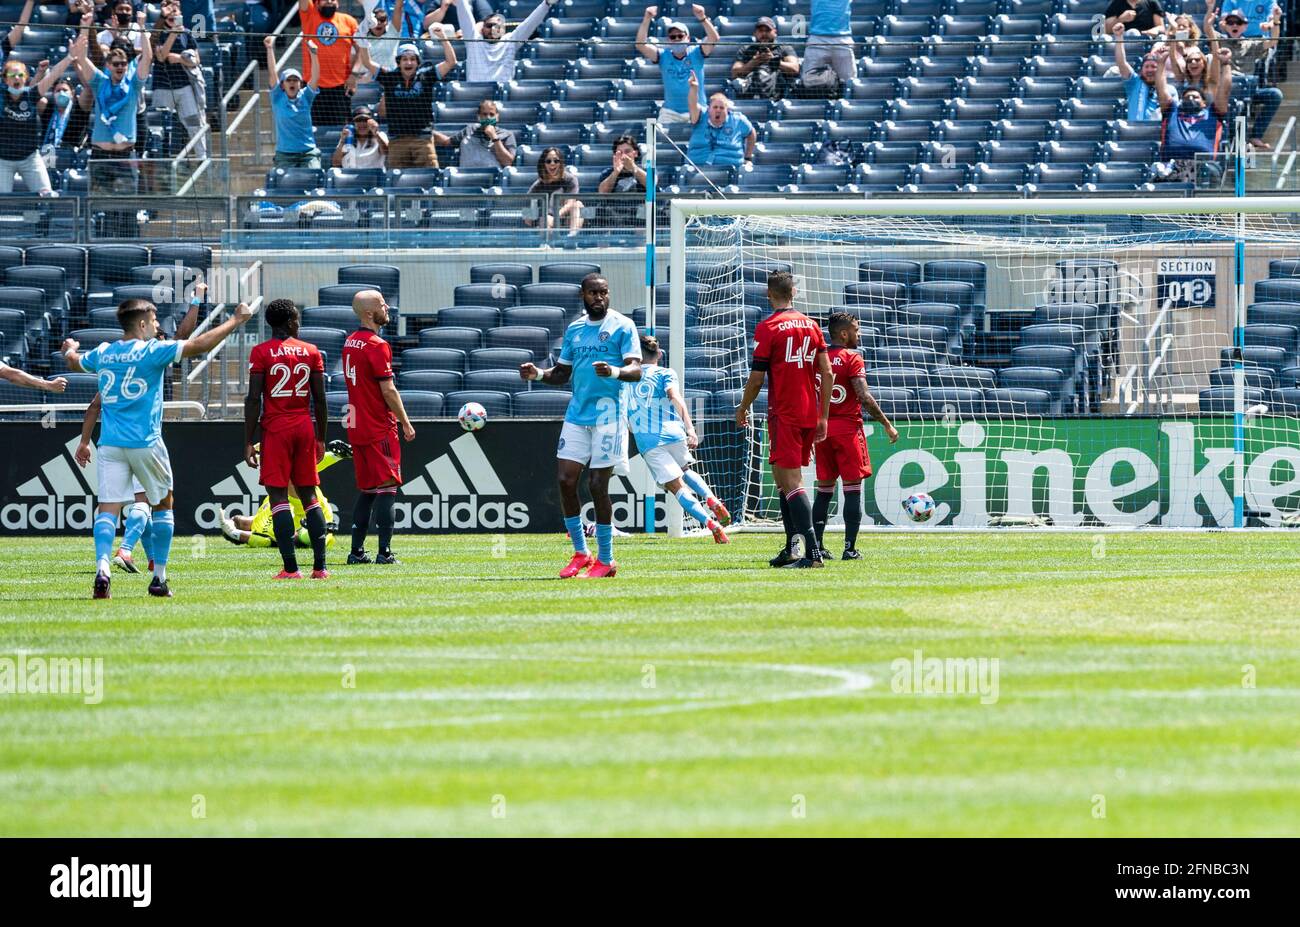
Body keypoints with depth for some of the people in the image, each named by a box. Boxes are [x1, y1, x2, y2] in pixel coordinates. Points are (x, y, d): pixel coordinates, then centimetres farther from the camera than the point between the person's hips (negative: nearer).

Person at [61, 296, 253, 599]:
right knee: (163, 505, 15)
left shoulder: (103, 353, 9)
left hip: (110, 443, 3)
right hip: (145, 443, -3)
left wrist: (70, 349, 54)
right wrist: (235, 320, -2)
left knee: (108, 509, -3)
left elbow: (74, 363, 30)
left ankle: (102, 567, -27)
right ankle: (159, 578, 14)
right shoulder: (152, 351, -7)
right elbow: (200, 344, -12)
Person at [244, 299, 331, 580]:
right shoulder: (311, 352, 6)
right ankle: (320, 565, 4)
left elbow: (254, 399, -8)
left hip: (276, 429, -4)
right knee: (309, 495, 10)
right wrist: (321, 439, 16)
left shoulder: (261, 353, -4)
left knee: (278, 495, -4)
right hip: (305, 428, 4)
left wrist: (248, 442, -5)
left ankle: (290, 567, -12)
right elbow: (320, 399, 7)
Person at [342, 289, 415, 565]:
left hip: (357, 426, 8)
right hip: (380, 429, -8)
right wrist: (405, 422, -7)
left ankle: (357, 551, 13)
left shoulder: (350, 343, 12)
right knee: (386, 488, -6)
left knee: (367, 490, 14)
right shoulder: (377, 346, -15)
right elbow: (388, 390, -17)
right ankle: (384, 551, -10)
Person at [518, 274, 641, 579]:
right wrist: (538, 374, 1)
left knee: (597, 486, -6)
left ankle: (606, 560, 6)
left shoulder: (622, 326, -3)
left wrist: (614, 372, -33)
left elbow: (636, 370, -12)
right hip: (576, 416, 6)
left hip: (608, 416, -6)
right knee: (565, 480, -2)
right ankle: (580, 553, 11)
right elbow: (562, 374, 21)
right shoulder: (574, 330, 14)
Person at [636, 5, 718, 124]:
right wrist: (647, 20, -19)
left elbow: (713, 39, -15)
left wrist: (702, 18, -30)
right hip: (670, 112, 1)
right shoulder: (664, 56, 3)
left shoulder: (696, 54, -1)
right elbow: (640, 45, -8)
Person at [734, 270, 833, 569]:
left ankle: (813, 552, -19)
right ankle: (790, 549, 19)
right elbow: (827, 374, 8)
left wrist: (743, 409, 8)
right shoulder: (811, 325, 9)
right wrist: (823, 416, 14)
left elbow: (756, 378, -8)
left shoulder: (768, 328, -8)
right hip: (809, 415, 7)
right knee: (782, 477, 18)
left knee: (791, 482, -9)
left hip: (783, 415, -7)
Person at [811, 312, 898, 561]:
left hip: (822, 427, 6)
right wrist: (886, 424, -10)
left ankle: (817, 546, 7)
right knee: (853, 489, -1)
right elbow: (864, 396, -17)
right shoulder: (852, 358, -9)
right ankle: (850, 548, -5)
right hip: (848, 427, -6)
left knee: (824, 489, 11)